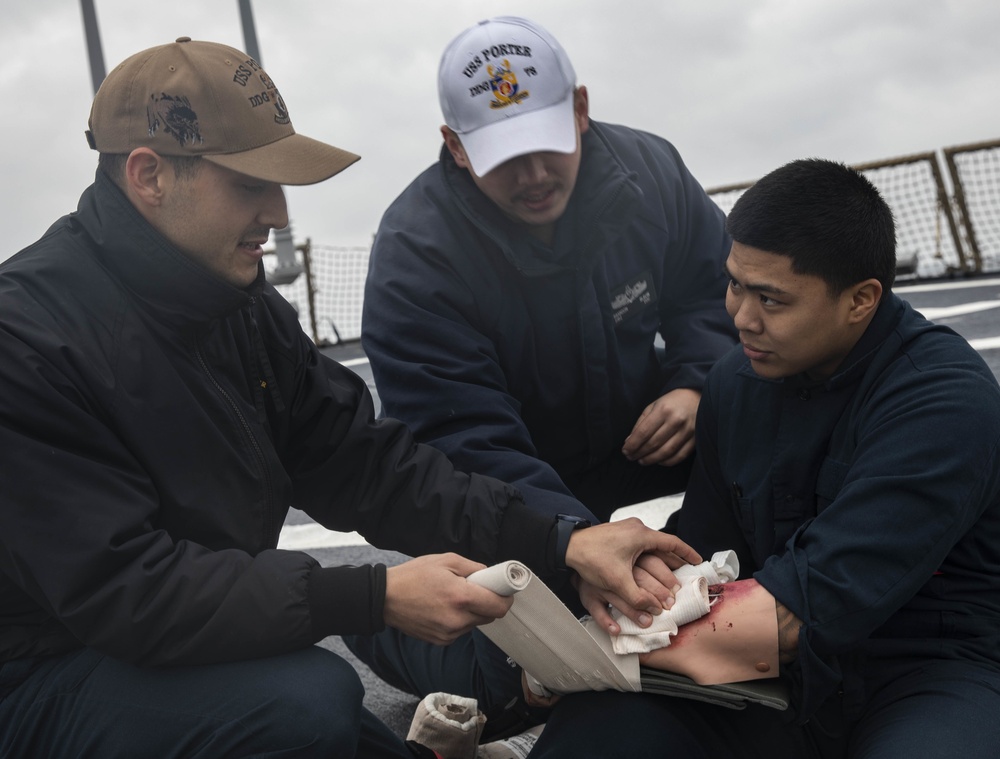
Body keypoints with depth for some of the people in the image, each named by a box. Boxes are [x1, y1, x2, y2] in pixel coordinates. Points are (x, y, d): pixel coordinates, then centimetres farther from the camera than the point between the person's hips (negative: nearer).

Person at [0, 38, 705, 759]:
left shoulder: (247, 310, 1)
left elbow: (364, 462, -2)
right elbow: (119, 589, -28)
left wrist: (561, 543, -13)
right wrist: (376, 597, -31)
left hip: (204, 652, 7)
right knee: (309, 699, -30)